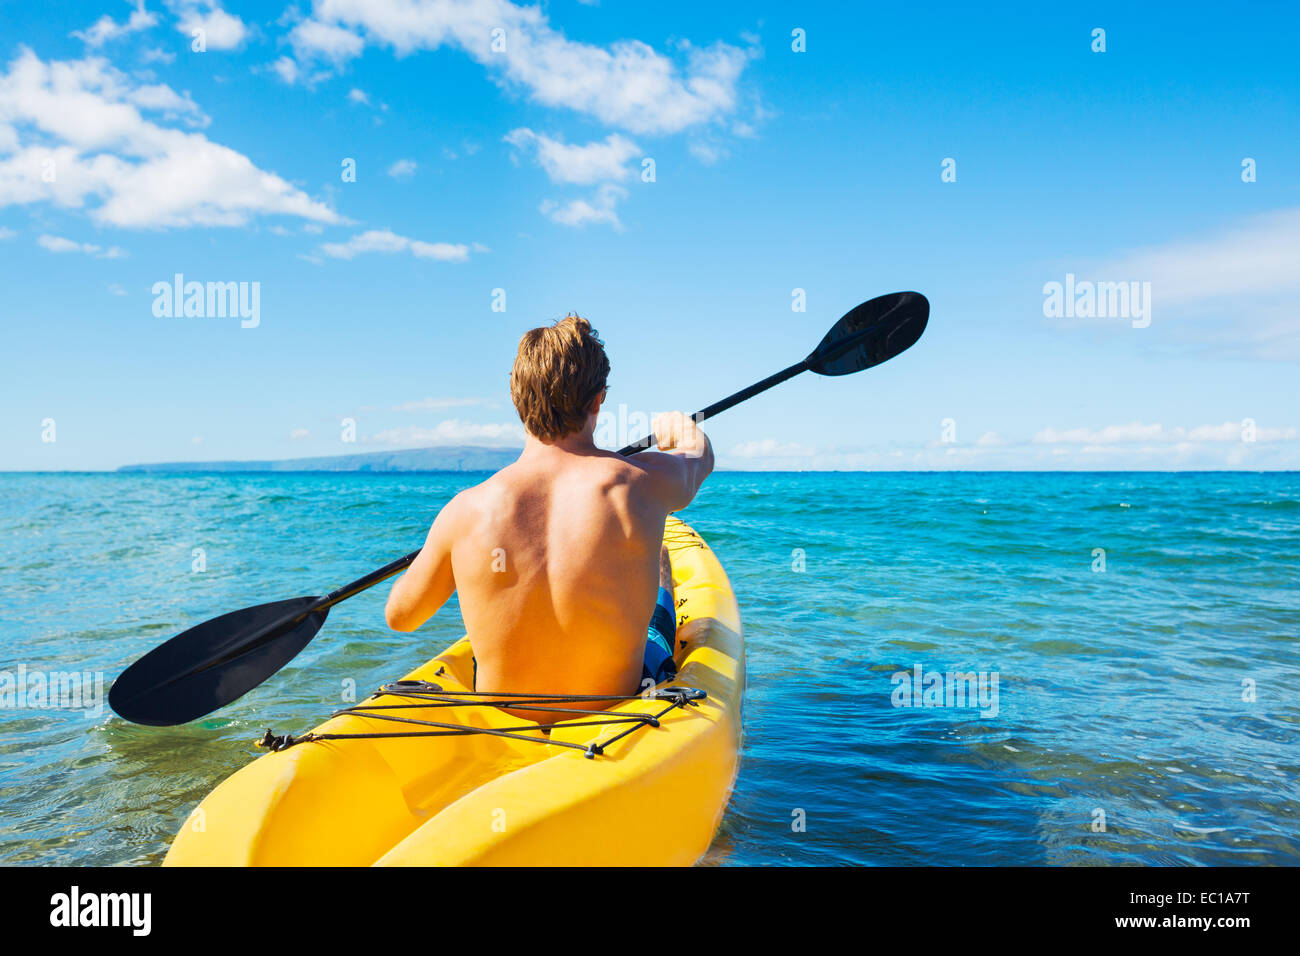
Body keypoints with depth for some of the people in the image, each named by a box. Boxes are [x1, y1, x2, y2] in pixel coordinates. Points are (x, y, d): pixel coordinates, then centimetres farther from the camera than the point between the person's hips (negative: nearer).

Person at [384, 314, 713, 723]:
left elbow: (398, 617, -3)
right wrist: (682, 428, 30)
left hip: (499, 724, 2)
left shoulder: (467, 510, -21)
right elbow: (700, 454, 5)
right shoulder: (644, 483, -22)